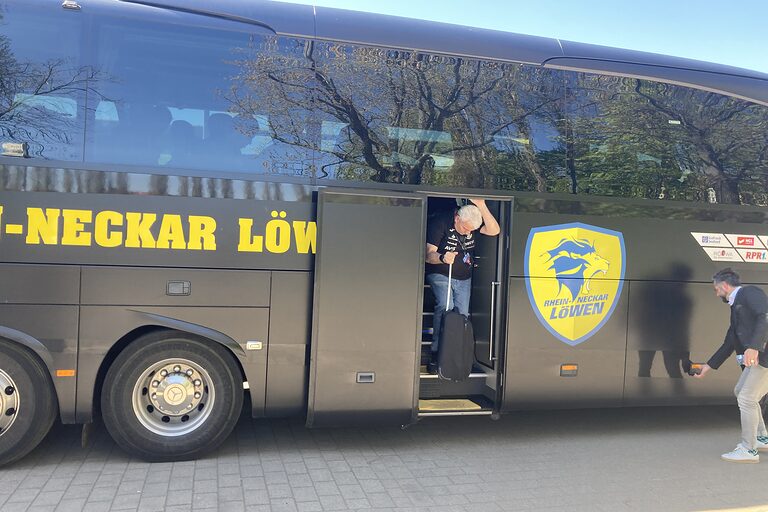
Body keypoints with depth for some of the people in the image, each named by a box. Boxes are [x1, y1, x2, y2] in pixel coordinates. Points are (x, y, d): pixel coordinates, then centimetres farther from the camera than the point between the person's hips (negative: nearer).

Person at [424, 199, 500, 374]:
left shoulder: (474, 223, -4)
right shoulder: (440, 222, -19)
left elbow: (494, 231, -19)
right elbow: (428, 255, -22)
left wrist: (482, 206, -28)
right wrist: (442, 258, -45)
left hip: (464, 278, 6)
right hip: (440, 275, -5)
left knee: (462, 315, 2)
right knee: (445, 307, -26)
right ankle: (437, 355, -24)